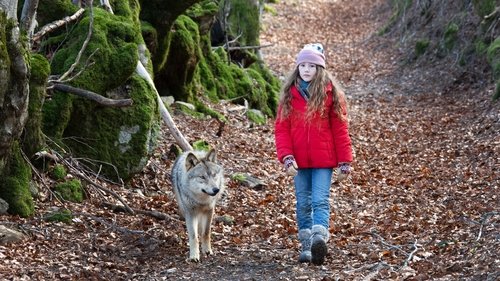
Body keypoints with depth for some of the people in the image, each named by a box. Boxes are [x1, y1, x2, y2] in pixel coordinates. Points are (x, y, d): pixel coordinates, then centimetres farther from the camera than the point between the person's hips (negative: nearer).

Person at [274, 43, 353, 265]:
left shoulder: (330, 93, -1)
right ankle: (306, 246, 13)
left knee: (320, 201, -13)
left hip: (323, 160, -3)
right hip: (299, 162, 3)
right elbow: (281, 128, 1)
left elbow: (340, 128, -1)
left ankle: (319, 238, -27)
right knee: (303, 203, 8)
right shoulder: (289, 94, 5)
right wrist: (286, 157, -12)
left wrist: (344, 162, -4)